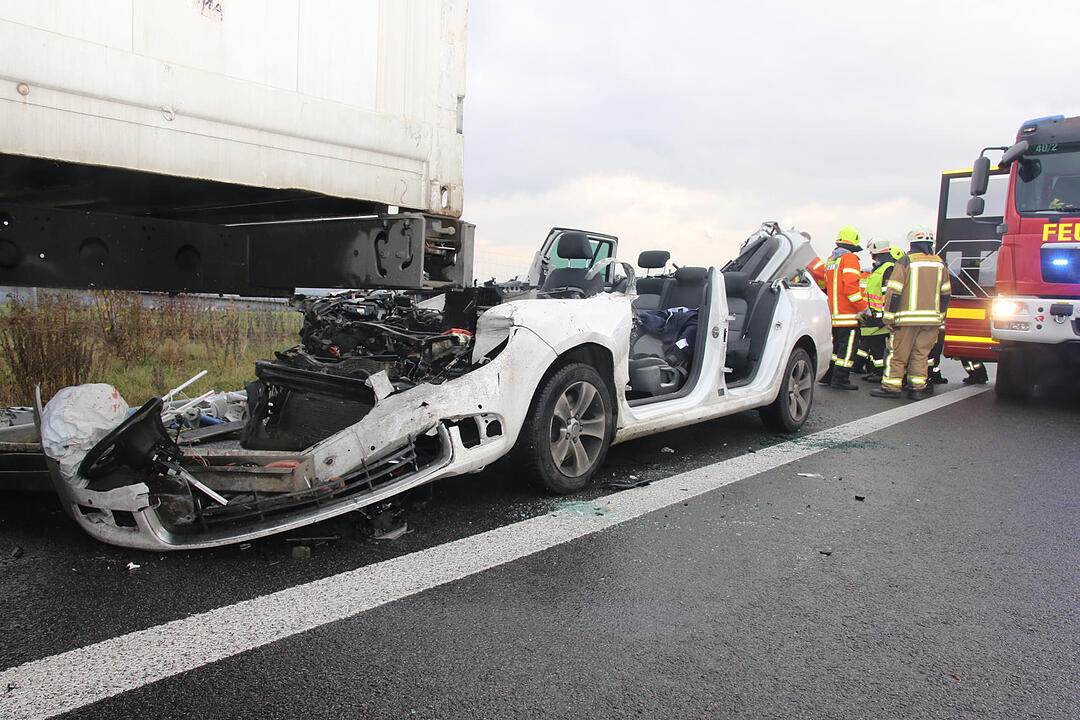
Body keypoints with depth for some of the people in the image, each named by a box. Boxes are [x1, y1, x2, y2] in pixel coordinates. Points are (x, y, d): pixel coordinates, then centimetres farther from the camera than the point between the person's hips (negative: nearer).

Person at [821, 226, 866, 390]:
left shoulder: (830, 260, 16)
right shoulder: (849, 258, -10)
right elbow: (851, 287, -19)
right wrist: (863, 307, -15)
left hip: (833, 314, 8)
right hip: (848, 314, -8)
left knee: (836, 345, 17)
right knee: (847, 346, -5)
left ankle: (827, 376, 19)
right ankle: (840, 379, -6)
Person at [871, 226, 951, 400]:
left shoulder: (905, 261, -6)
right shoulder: (939, 263, 10)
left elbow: (894, 291, -10)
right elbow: (945, 293, 16)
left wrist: (889, 317, -5)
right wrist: (939, 315, 25)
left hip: (908, 318, -4)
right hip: (932, 318, 4)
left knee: (898, 354, 2)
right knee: (920, 355, 10)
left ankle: (891, 387, 5)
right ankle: (918, 389, 10)